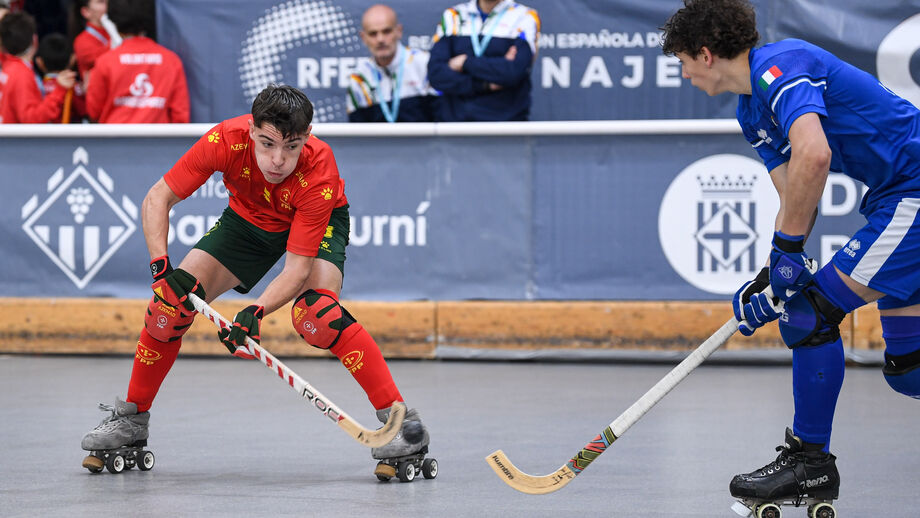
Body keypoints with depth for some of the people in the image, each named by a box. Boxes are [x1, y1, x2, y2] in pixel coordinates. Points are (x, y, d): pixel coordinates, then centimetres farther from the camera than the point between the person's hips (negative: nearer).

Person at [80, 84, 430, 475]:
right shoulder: (226, 141, -34)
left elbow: (297, 267, -36)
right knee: (172, 300, -9)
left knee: (314, 313, -31)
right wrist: (161, 265, -35)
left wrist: (256, 311, -50)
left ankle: (400, 419, -26)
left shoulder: (319, 172, -39)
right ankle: (132, 418, 11)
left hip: (318, 224, -3)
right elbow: (157, 199, -23)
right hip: (248, 219, 3)